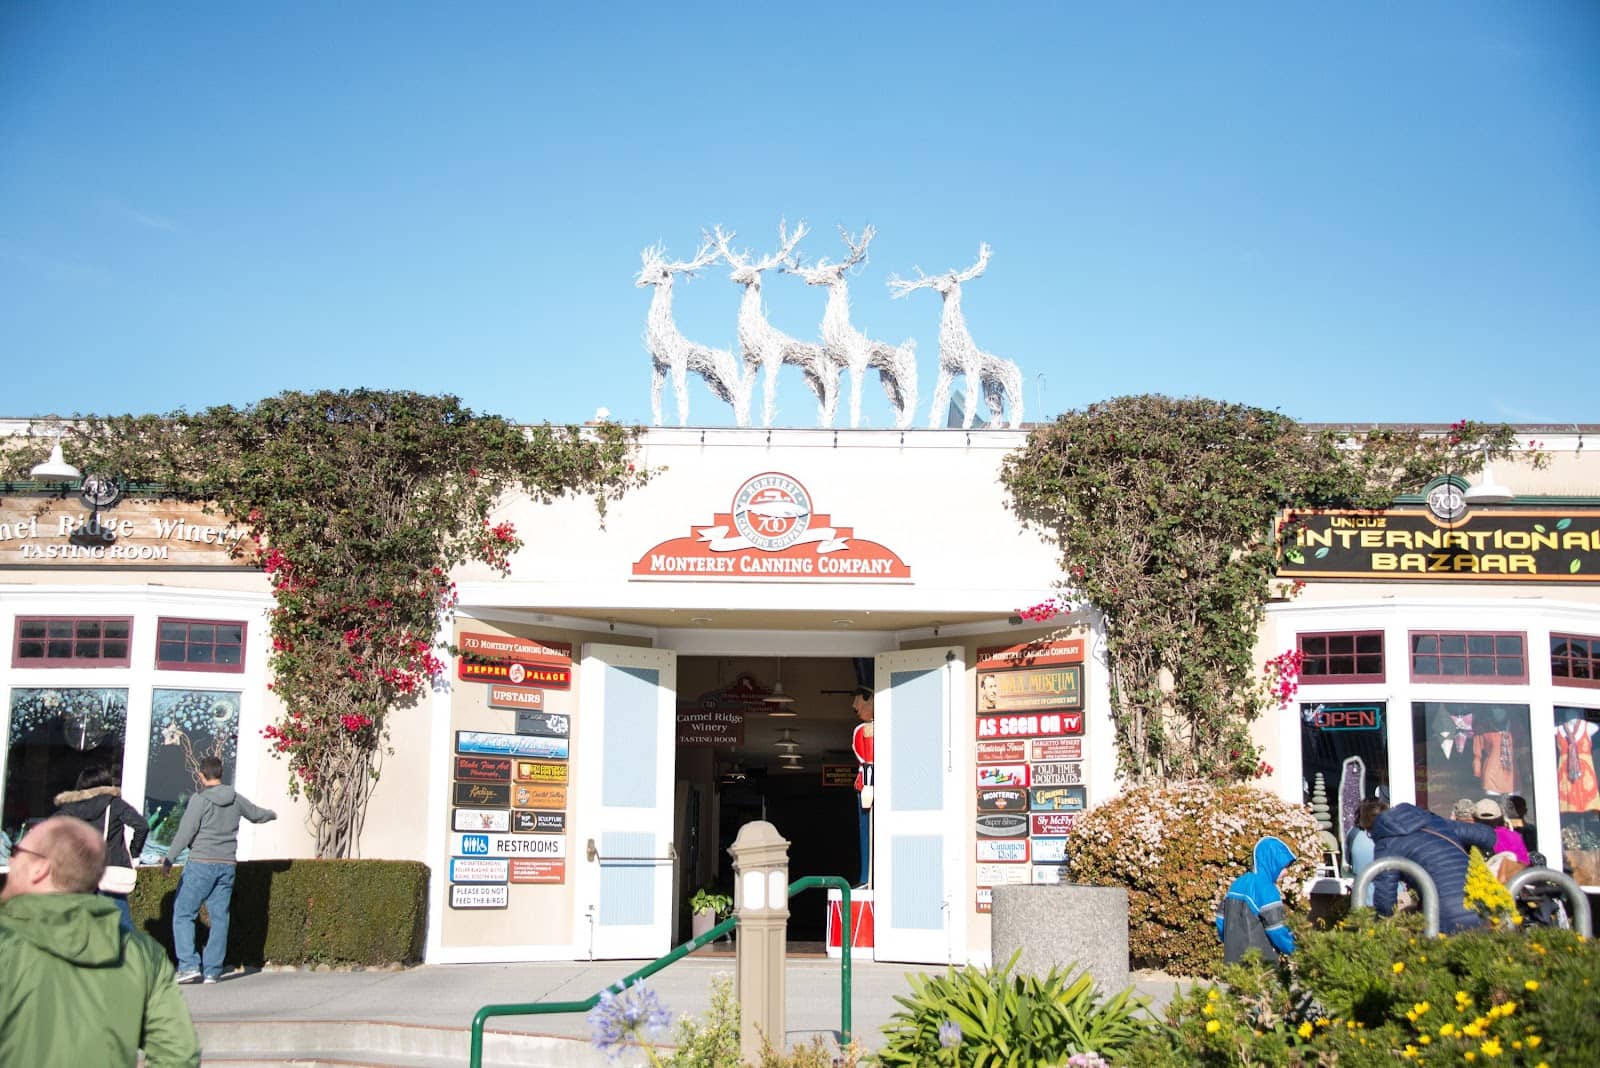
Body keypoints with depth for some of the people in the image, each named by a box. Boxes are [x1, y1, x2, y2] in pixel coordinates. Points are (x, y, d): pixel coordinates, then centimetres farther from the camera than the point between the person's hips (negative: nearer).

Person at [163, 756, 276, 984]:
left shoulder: (200, 800, -9)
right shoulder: (236, 799, 8)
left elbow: (185, 832, -10)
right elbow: (257, 814, 26)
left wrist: (169, 858, 0)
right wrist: (272, 814, 48)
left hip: (201, 864, -5)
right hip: (227, 865, 5)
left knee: (183, 914, 1)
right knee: (219, 918, 7)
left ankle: (189, 965, -10)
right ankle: (212, 971, 7)